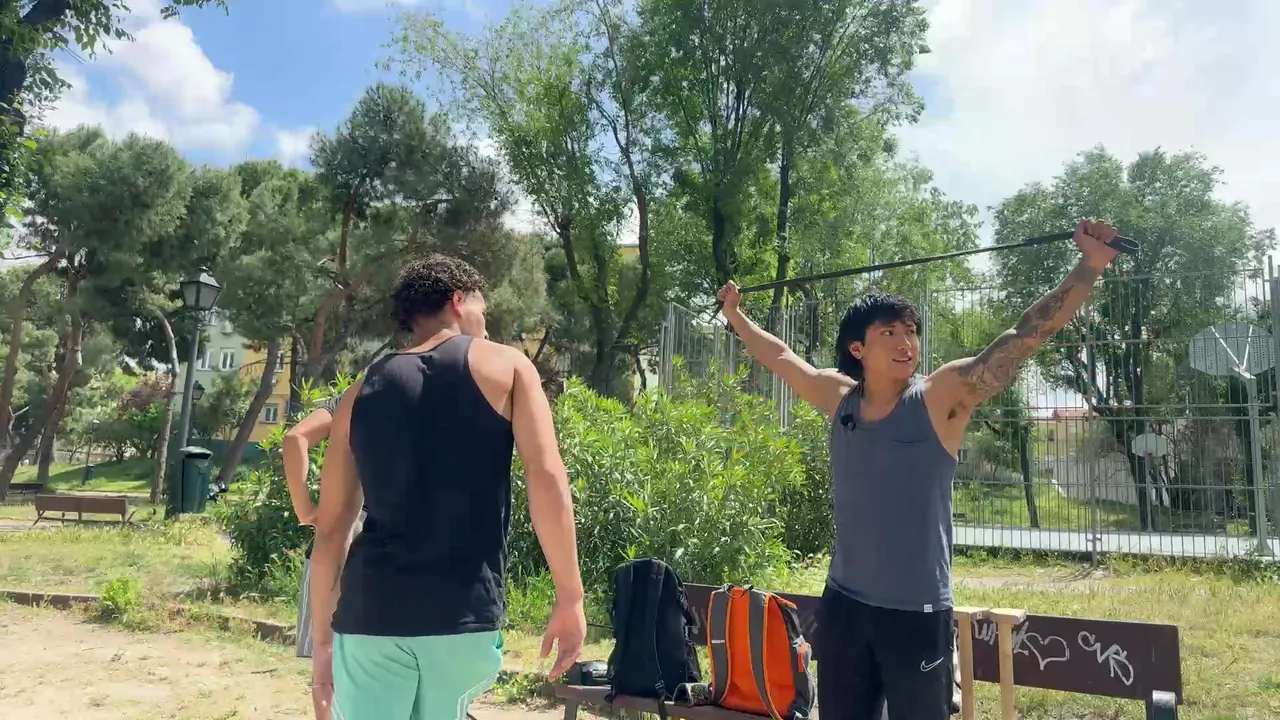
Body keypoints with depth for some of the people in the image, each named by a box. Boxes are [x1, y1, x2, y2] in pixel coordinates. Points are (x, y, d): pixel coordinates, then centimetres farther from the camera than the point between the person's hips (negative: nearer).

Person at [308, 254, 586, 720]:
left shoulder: (361, 393, 13)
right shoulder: (506, 367, 4)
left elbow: (330, 529, 12)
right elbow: (547, 479, -9)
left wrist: (321, 640, 19)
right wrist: (570, 597, -5)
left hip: (370, 612, 2)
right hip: (464, 614, -2)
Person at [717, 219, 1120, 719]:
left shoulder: (943, 396, -8)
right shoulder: (839, 397, 2)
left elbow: (1027, 334, -13)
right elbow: (778, 355, 17)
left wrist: (1090, 266, -18)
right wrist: (734, 313, 27)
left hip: (917, 613, -4)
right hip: (844, 605, 4)